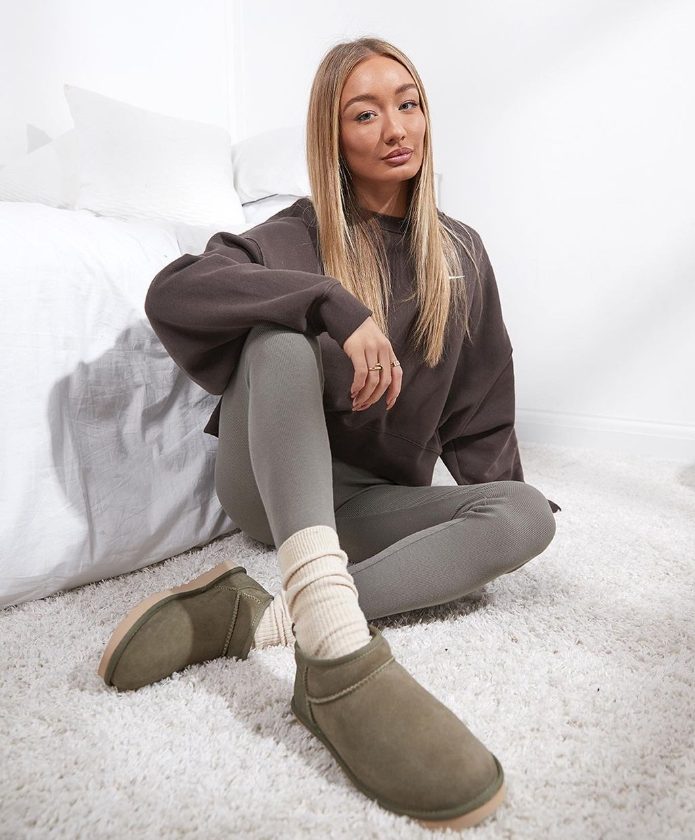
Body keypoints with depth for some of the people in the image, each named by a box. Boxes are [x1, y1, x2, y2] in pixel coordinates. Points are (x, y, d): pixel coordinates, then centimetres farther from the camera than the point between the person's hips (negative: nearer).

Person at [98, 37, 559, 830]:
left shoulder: (460, 251, 8)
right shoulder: (300, 235, -3)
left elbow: (480, 405, 12)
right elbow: (169, 291, -22)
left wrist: (498, 503, 4)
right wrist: (332, 303, -31)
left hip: (372, 498, 4)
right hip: (269, 483, -3)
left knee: (529, 515, -21)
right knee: (282, 331, -30)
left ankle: (258, 617, -34)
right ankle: (339, 649, -48)